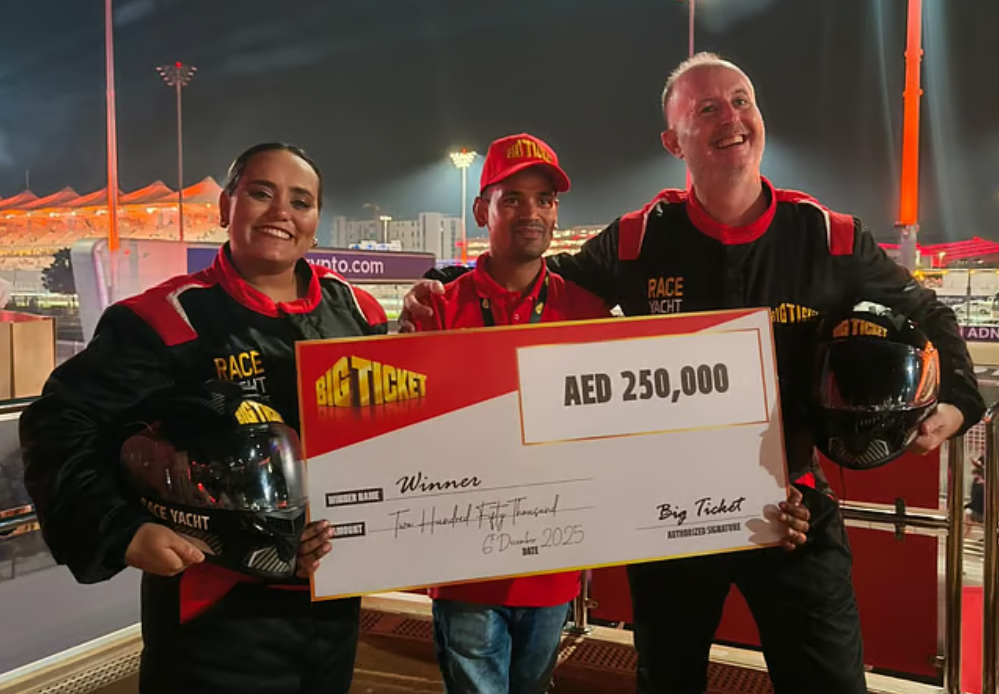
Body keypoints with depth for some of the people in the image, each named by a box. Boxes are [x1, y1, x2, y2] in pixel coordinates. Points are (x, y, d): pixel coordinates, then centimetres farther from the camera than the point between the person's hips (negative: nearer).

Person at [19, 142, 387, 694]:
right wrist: (118, 533, -21)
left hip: (336, 597, 6)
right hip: (219, 611, -5)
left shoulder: (357, 313, 3)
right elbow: (60, 427, -11)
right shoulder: (169, 318, -12)